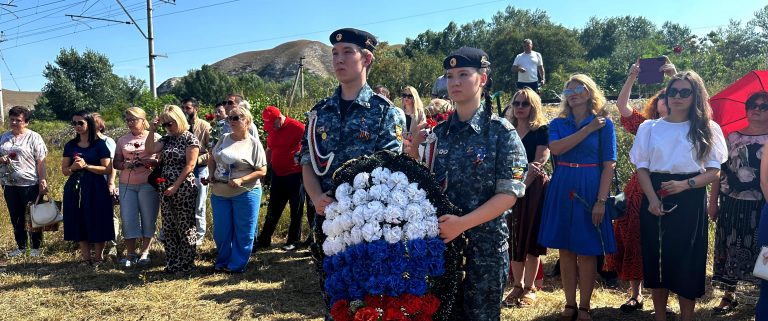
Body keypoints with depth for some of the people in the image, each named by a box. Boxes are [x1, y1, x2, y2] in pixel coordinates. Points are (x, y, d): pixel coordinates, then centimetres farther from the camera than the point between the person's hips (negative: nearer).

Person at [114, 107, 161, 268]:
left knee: (148, 218, 1)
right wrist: (125, 165, -7)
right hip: (127, 184, 4)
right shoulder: (122, 140, 13)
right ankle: (130, 253, 10)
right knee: (128, 219, 1)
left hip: (148, 184, -3)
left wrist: (148, 162, -18)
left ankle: (145, 252, 12)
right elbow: (116, 163, 14)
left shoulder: (154, 137, 2)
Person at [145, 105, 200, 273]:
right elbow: (149, 150, 3)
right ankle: (172, 263, 20)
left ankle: (186, 264, 10)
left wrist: (175, 186, -16)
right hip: (165, 188, 7)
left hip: (184, 188, -7)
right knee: (168, 227, 10)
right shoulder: (167, 139, 12)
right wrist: (152, 130, -2)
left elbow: (190, 165, -13)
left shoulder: (190, 139, -7)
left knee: (185, 227, 1)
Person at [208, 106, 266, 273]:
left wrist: (241, 180, -20)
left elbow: (262, 171, -10)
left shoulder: (254, 143, -7)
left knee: (243, 232, 4)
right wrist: (212, 176, 4)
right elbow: (211, 159, 19)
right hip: (219, 193, 5)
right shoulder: (224, 139, 7)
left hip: (245, 193, -5)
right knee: (221, 230, 13)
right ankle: (223, 261, 33)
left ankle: (237, 265, 19)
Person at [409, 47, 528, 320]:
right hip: (440, 242, 4)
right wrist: (413, 146, -7)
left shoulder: (502, 132, -8)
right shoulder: (439, 133, 6)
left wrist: (463, 223, -23)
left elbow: (509, 194, -14)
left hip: (484, 247, -4)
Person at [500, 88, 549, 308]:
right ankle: (517, 286, 18)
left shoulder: (541, 131, -3)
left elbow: (539, 162, -13)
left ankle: (529, 288, 11)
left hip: (534, 188, -4)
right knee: (514, 237, 6)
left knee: (531, 237, 1)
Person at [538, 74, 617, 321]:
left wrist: (601, 201, -14)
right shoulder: (558, 123, 7)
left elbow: (609, 165, -6)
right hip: (562, 190, 3)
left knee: (586, 251, 3)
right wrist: (587, 129, -14)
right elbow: (555, 148, -14)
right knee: (565, 250, 7)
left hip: (589, 189, -3)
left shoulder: (604, 124, -1)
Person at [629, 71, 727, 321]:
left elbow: (714, 171, 1)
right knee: (656, 257, 5)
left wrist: (685, 184, -17)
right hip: (655, 199, 1)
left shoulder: (707, 129, 5)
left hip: (690, 201, -1)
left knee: (687, 261, 1)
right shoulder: (649, 127, 7)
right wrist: (652, 199, -13)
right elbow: (642, 168, 2)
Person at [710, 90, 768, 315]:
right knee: (730, 248, 8)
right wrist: (713, 202, 4)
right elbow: (719, 171, 7)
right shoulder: (732, 138, 7)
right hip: (732, 203, 2)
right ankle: (729, 296, 20)